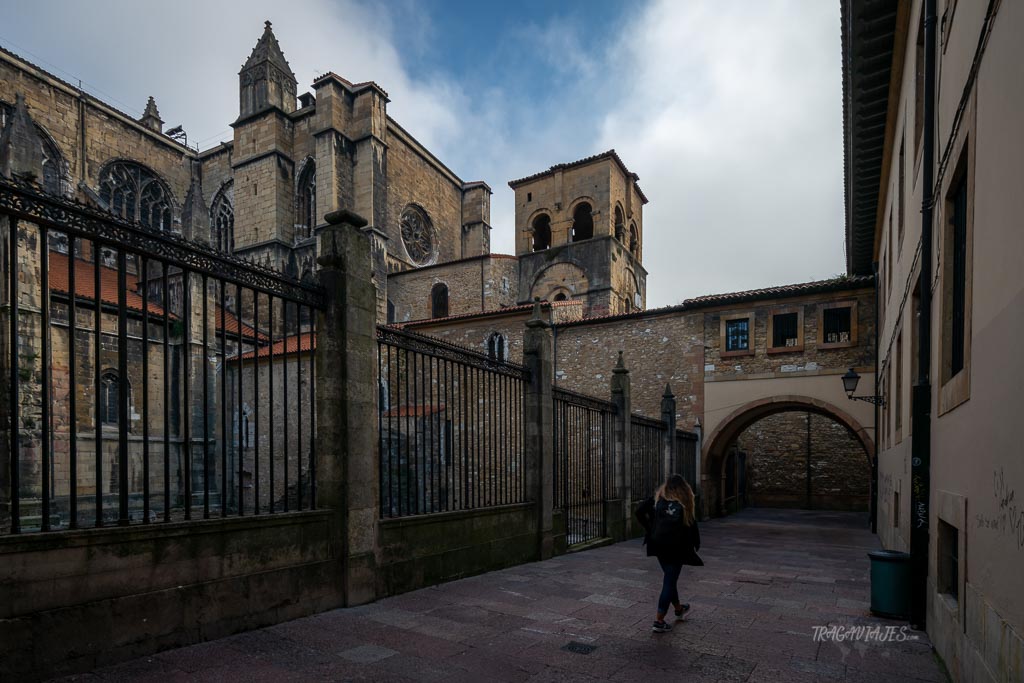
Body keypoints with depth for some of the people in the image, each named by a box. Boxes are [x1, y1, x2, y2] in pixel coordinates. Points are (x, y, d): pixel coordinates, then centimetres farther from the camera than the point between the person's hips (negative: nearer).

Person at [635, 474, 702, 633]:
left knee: (669, 578, 22)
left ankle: (678, 608, 44)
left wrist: (649, 528, 5)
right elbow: (692, 525, -6)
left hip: (659, 545, 4)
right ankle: (659, 621, 1)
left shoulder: (657, 498, 2)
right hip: (677, 548, -4)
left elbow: (639, 511, -5)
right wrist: (696, 545, 8)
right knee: (670, 580, 2)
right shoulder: (684, 503, -6)